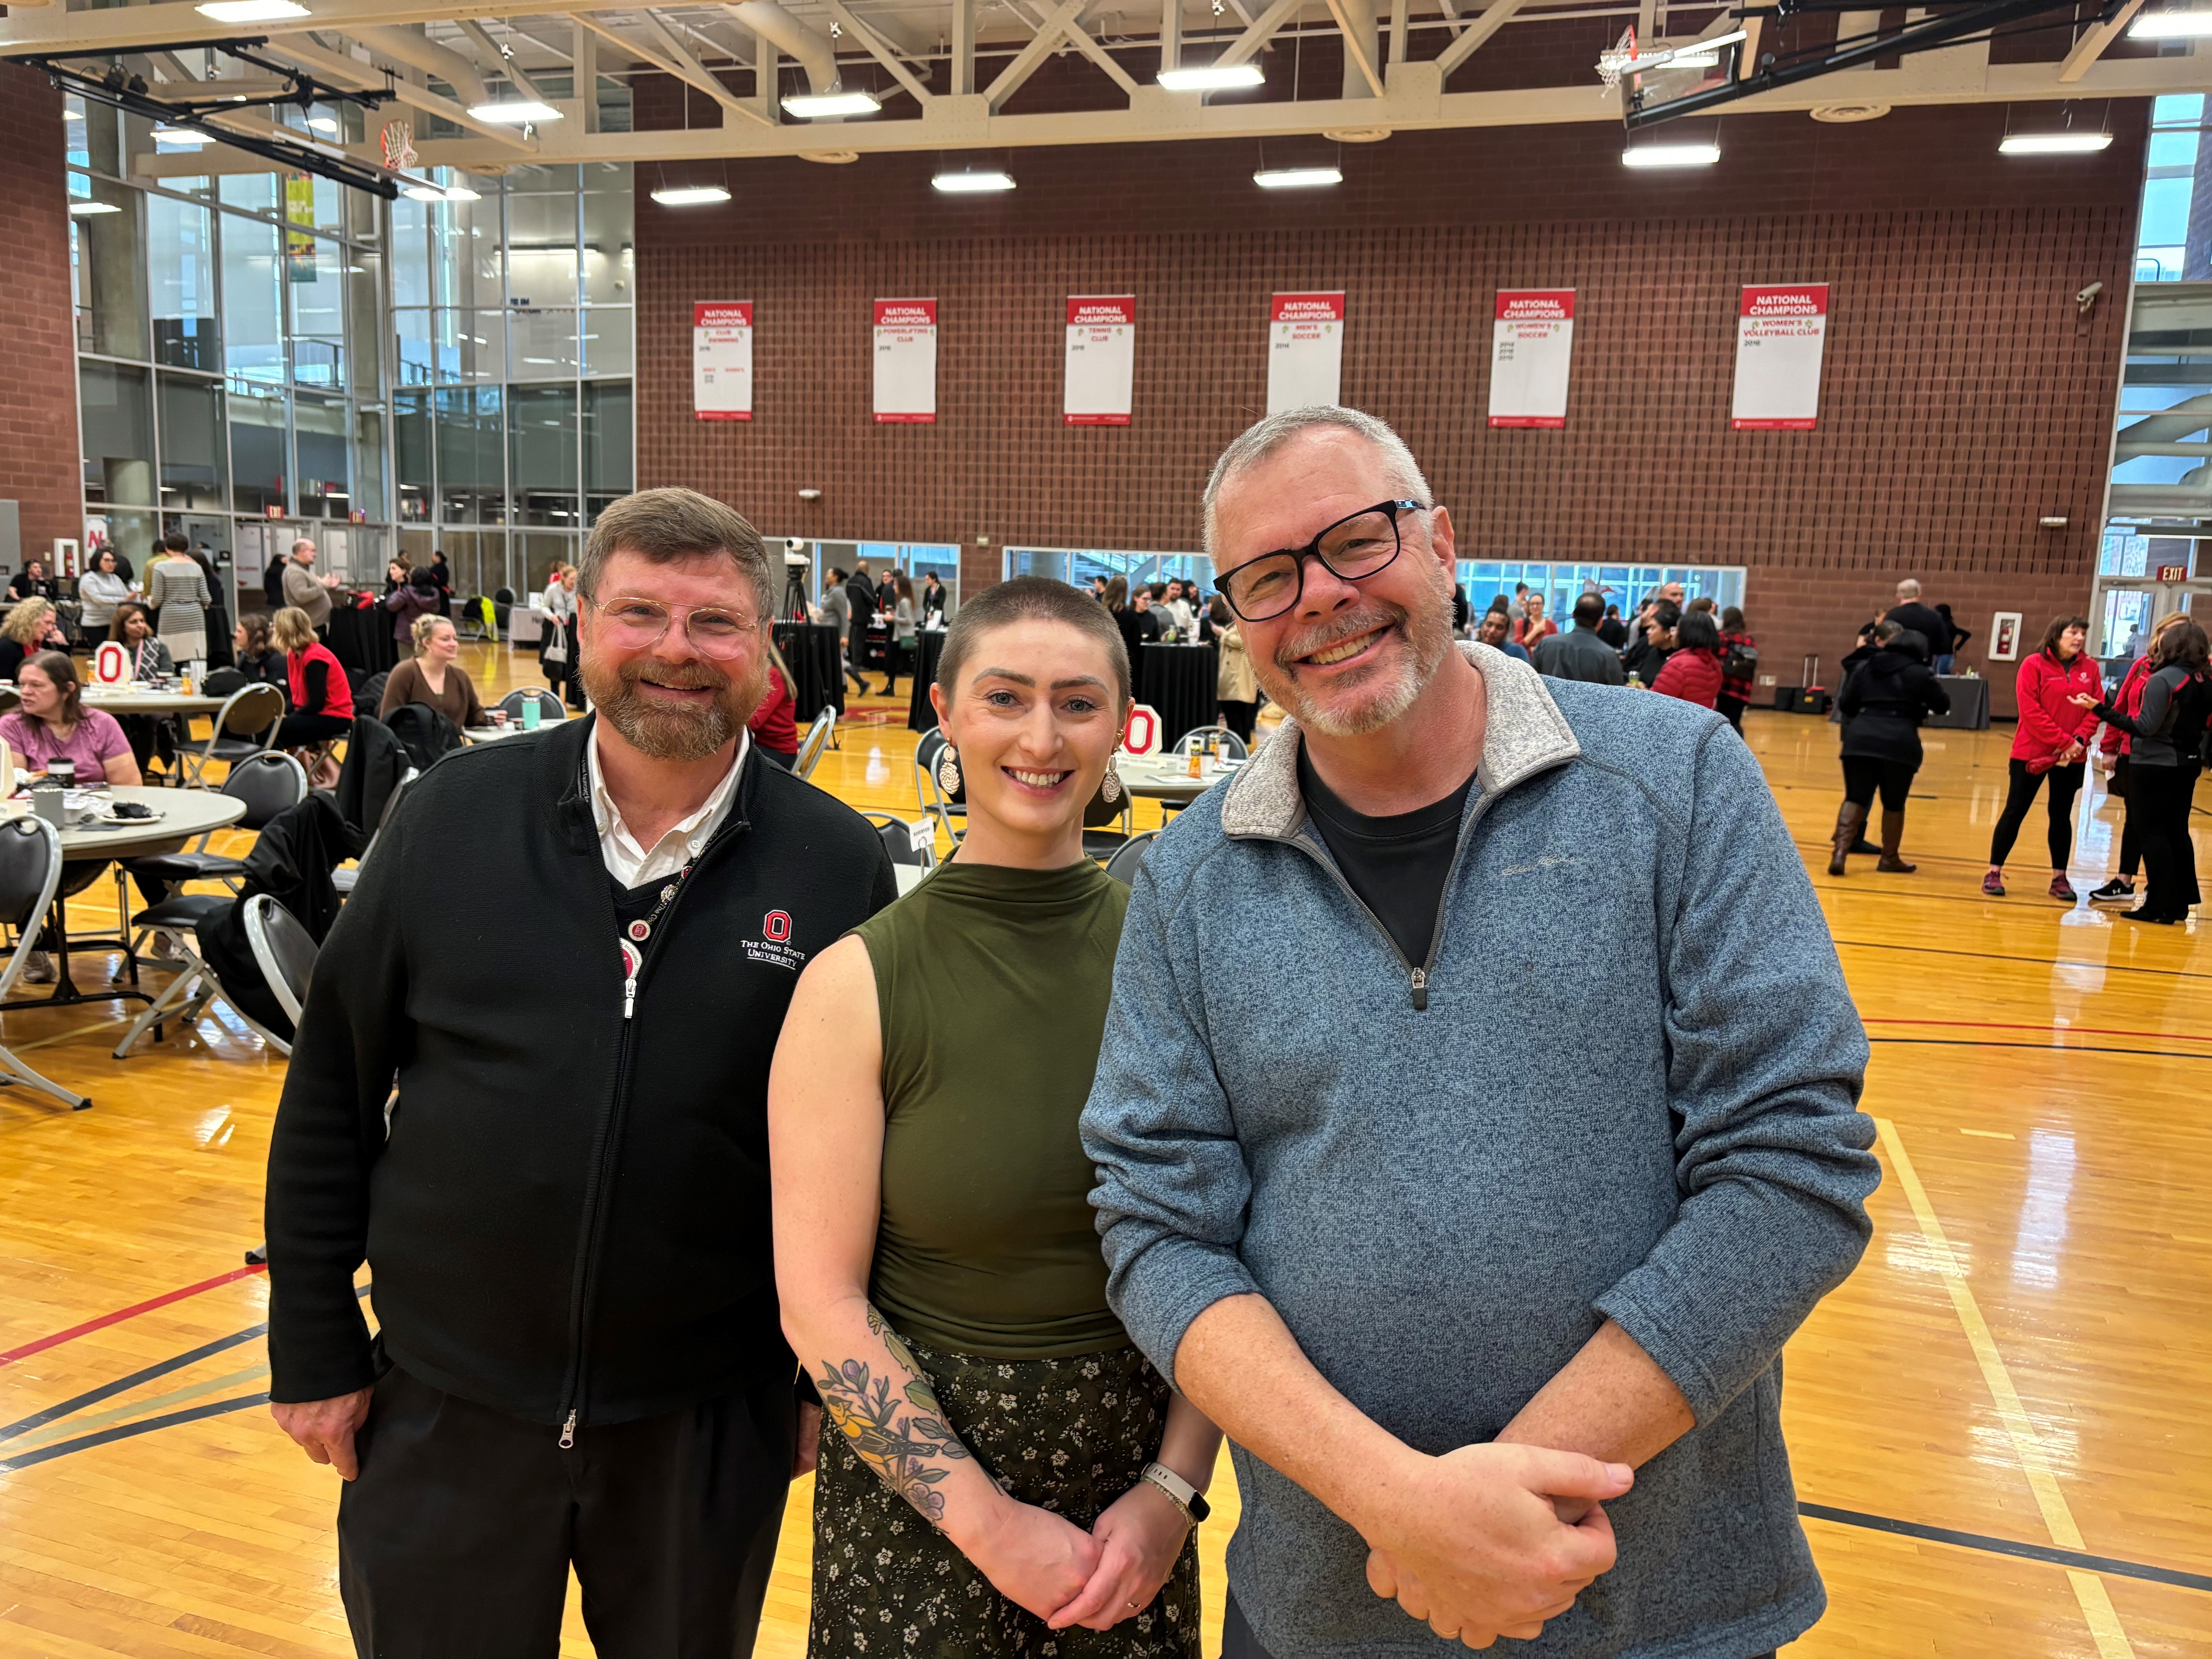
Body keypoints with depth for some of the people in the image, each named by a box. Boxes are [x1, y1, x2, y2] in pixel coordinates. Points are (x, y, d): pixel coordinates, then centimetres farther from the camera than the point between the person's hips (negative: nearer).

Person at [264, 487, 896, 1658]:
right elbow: (330, 1093, 0)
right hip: (443, 1408, 1)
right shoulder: (452, 814, -6)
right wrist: (314, 1349, 2)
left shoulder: (841, 868, -10)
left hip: (708, 1424, 0)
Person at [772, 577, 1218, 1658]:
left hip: (1138, 1476, 2)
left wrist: (1173, 1489, -9)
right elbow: (821, 1304, -12)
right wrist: (989, 1522, -13)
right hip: (916, 1489, -2)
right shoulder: (857, 983, -14)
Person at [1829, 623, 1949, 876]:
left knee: (1856, 798, 3)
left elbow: (1846, 705, 13)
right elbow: (1943, 705, 7)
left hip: (1860, 740, 3)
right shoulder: (1920, 673, 1)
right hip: (1899, 744, -3)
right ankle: (1890, 858, 23)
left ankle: (1841, 851, -15)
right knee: (1894, 803, 11)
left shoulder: (1864, 668, 12)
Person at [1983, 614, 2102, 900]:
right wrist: (2063, 741, -17)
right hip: (2032, 753, -3)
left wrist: (2079, 740, -15)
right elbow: (2030, 710, -13)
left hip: (2072, 758, 4)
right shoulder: (2034, 665, -7)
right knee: (2015, 811, 2)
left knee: (2062, 815, 10)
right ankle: (1994, 873, 8)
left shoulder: (2090, 668, 4)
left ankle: (2059, 878, 17)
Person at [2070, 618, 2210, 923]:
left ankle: (2161, 905, 0)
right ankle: (2181, 902, 20)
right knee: (2177, 832, 14)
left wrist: (2100, 709, -24)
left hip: (2155, 766, -7)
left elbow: (2145, 727, -21)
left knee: (2152, 833, -1)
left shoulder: (2162, 680, -18)